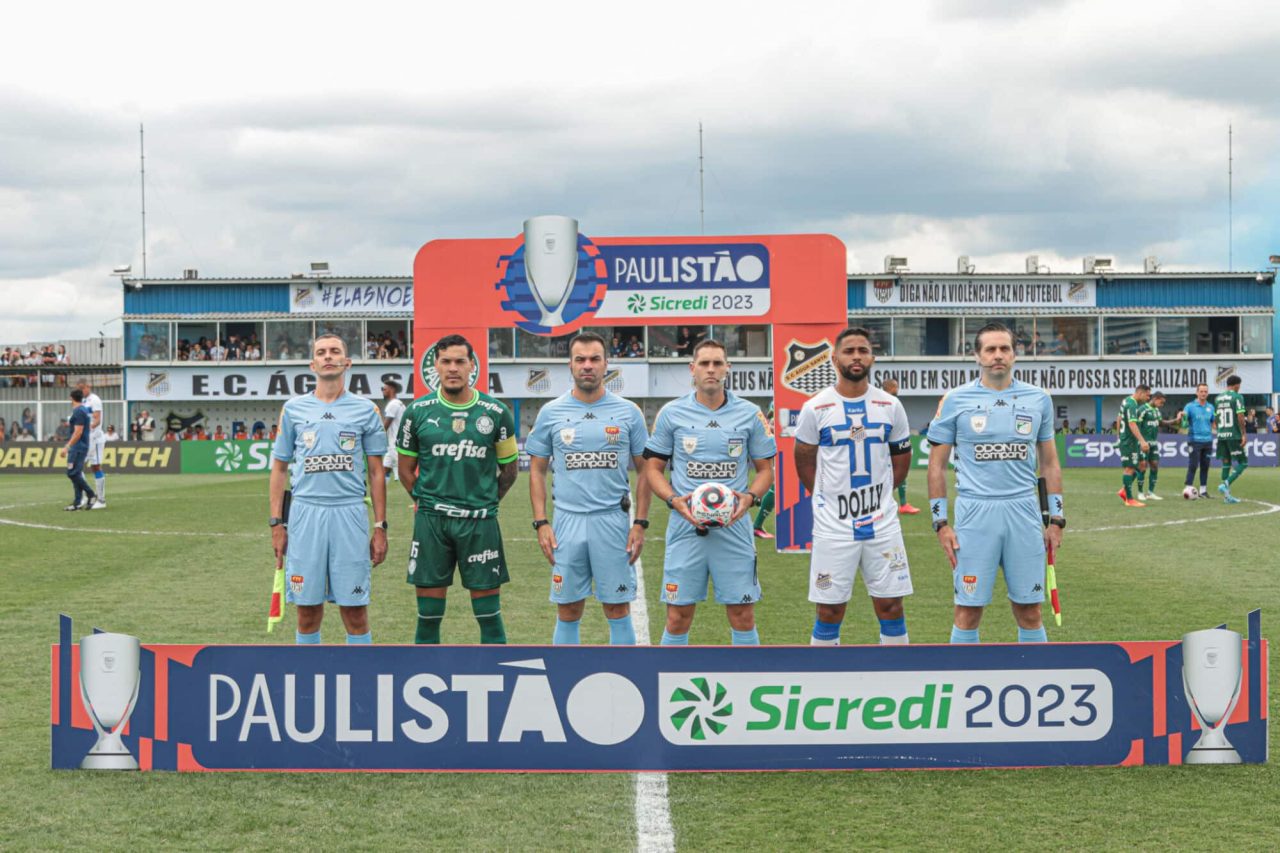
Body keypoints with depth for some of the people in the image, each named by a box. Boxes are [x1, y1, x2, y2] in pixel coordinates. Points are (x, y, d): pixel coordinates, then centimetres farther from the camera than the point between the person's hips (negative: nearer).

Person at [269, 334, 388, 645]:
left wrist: (380, 527, 2)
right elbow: (280, 468, 12)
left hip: (350, 513, -1)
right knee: (308, 609, 5)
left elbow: (376, 472, 7)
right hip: (305, 513, 1)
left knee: (355, 609, -1)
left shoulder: (365, 410, 6)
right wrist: (277, 523, 5)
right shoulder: (293, 408, 9)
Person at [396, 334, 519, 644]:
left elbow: (509, 468, 12)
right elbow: (406, 469, 11)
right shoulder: (418, 411, 2)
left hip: (480, 523, 0)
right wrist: (428, 502, 6)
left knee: (489, 612, 3)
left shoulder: (495, 413, 1)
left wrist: (485, 502, 9)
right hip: (431, 522, 1)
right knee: (429, 613, 5)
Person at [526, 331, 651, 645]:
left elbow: (644, 469, 6)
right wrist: (541, 523, -1)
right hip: (567, 522, 1)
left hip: (613, 521, -1)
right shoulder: (551, 413, 3)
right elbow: (537, 470, 8)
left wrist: (640, 523, -2)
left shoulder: (628, 412, 2)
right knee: (568, 611, 6)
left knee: (618, 609, 3)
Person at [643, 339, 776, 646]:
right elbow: (653, 467, 7)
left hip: (733, 526, 1)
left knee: (743, 617, 2)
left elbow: (765, 468, 10)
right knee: (678, 618, 2)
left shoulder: (750, 414, 5)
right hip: (685, 526, 0)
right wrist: (674, 500, -11)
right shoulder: (671, 413, 3)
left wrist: (750, 497, -10)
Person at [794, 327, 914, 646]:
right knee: (829, 612, 2)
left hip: (882, 524, 2)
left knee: (891, 607, 4)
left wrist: (877, 496, 10)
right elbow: (804, 463, 7)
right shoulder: (816, 408, -4)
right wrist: (828, 499, 7)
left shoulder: (890, 406, 3)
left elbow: (901, 458, 14)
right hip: (833, 526, -2)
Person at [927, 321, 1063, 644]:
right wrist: (941, 523, -2)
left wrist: (1056, 520, 9)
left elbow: (1050, 463, 14)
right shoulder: (955, 400, 1)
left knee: (1029, 611, 5)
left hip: (1024, 512, 2)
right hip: (974, 513, -2)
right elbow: (937, 465, 4)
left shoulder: (1038, 399, 8)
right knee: (968, 611, 0)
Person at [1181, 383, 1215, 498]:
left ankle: (1203, 490, 13)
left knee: (1205, 466, 7)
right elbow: (1184, 423, -9)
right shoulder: (1190, 406, -2)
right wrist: (1183, 417, -30)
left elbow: (1214, 422, 20)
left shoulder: (1210, 407, 11)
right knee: (1193, 466, -8)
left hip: (1207, 441, 4)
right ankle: (1188, 489, -5)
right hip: (1195, 440, -4)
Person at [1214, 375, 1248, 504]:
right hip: (1234, 435, -7)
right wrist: (1244, 434, -11)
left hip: (1221, 435, 7)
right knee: (1243, 463, 1)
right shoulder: (1237, 397, -7)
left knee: (1226, 463, 10)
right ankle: (1225, 485, -17)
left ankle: (1227, 495, 8)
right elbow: (1240, 417, -14)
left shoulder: (1218, 398, 13)